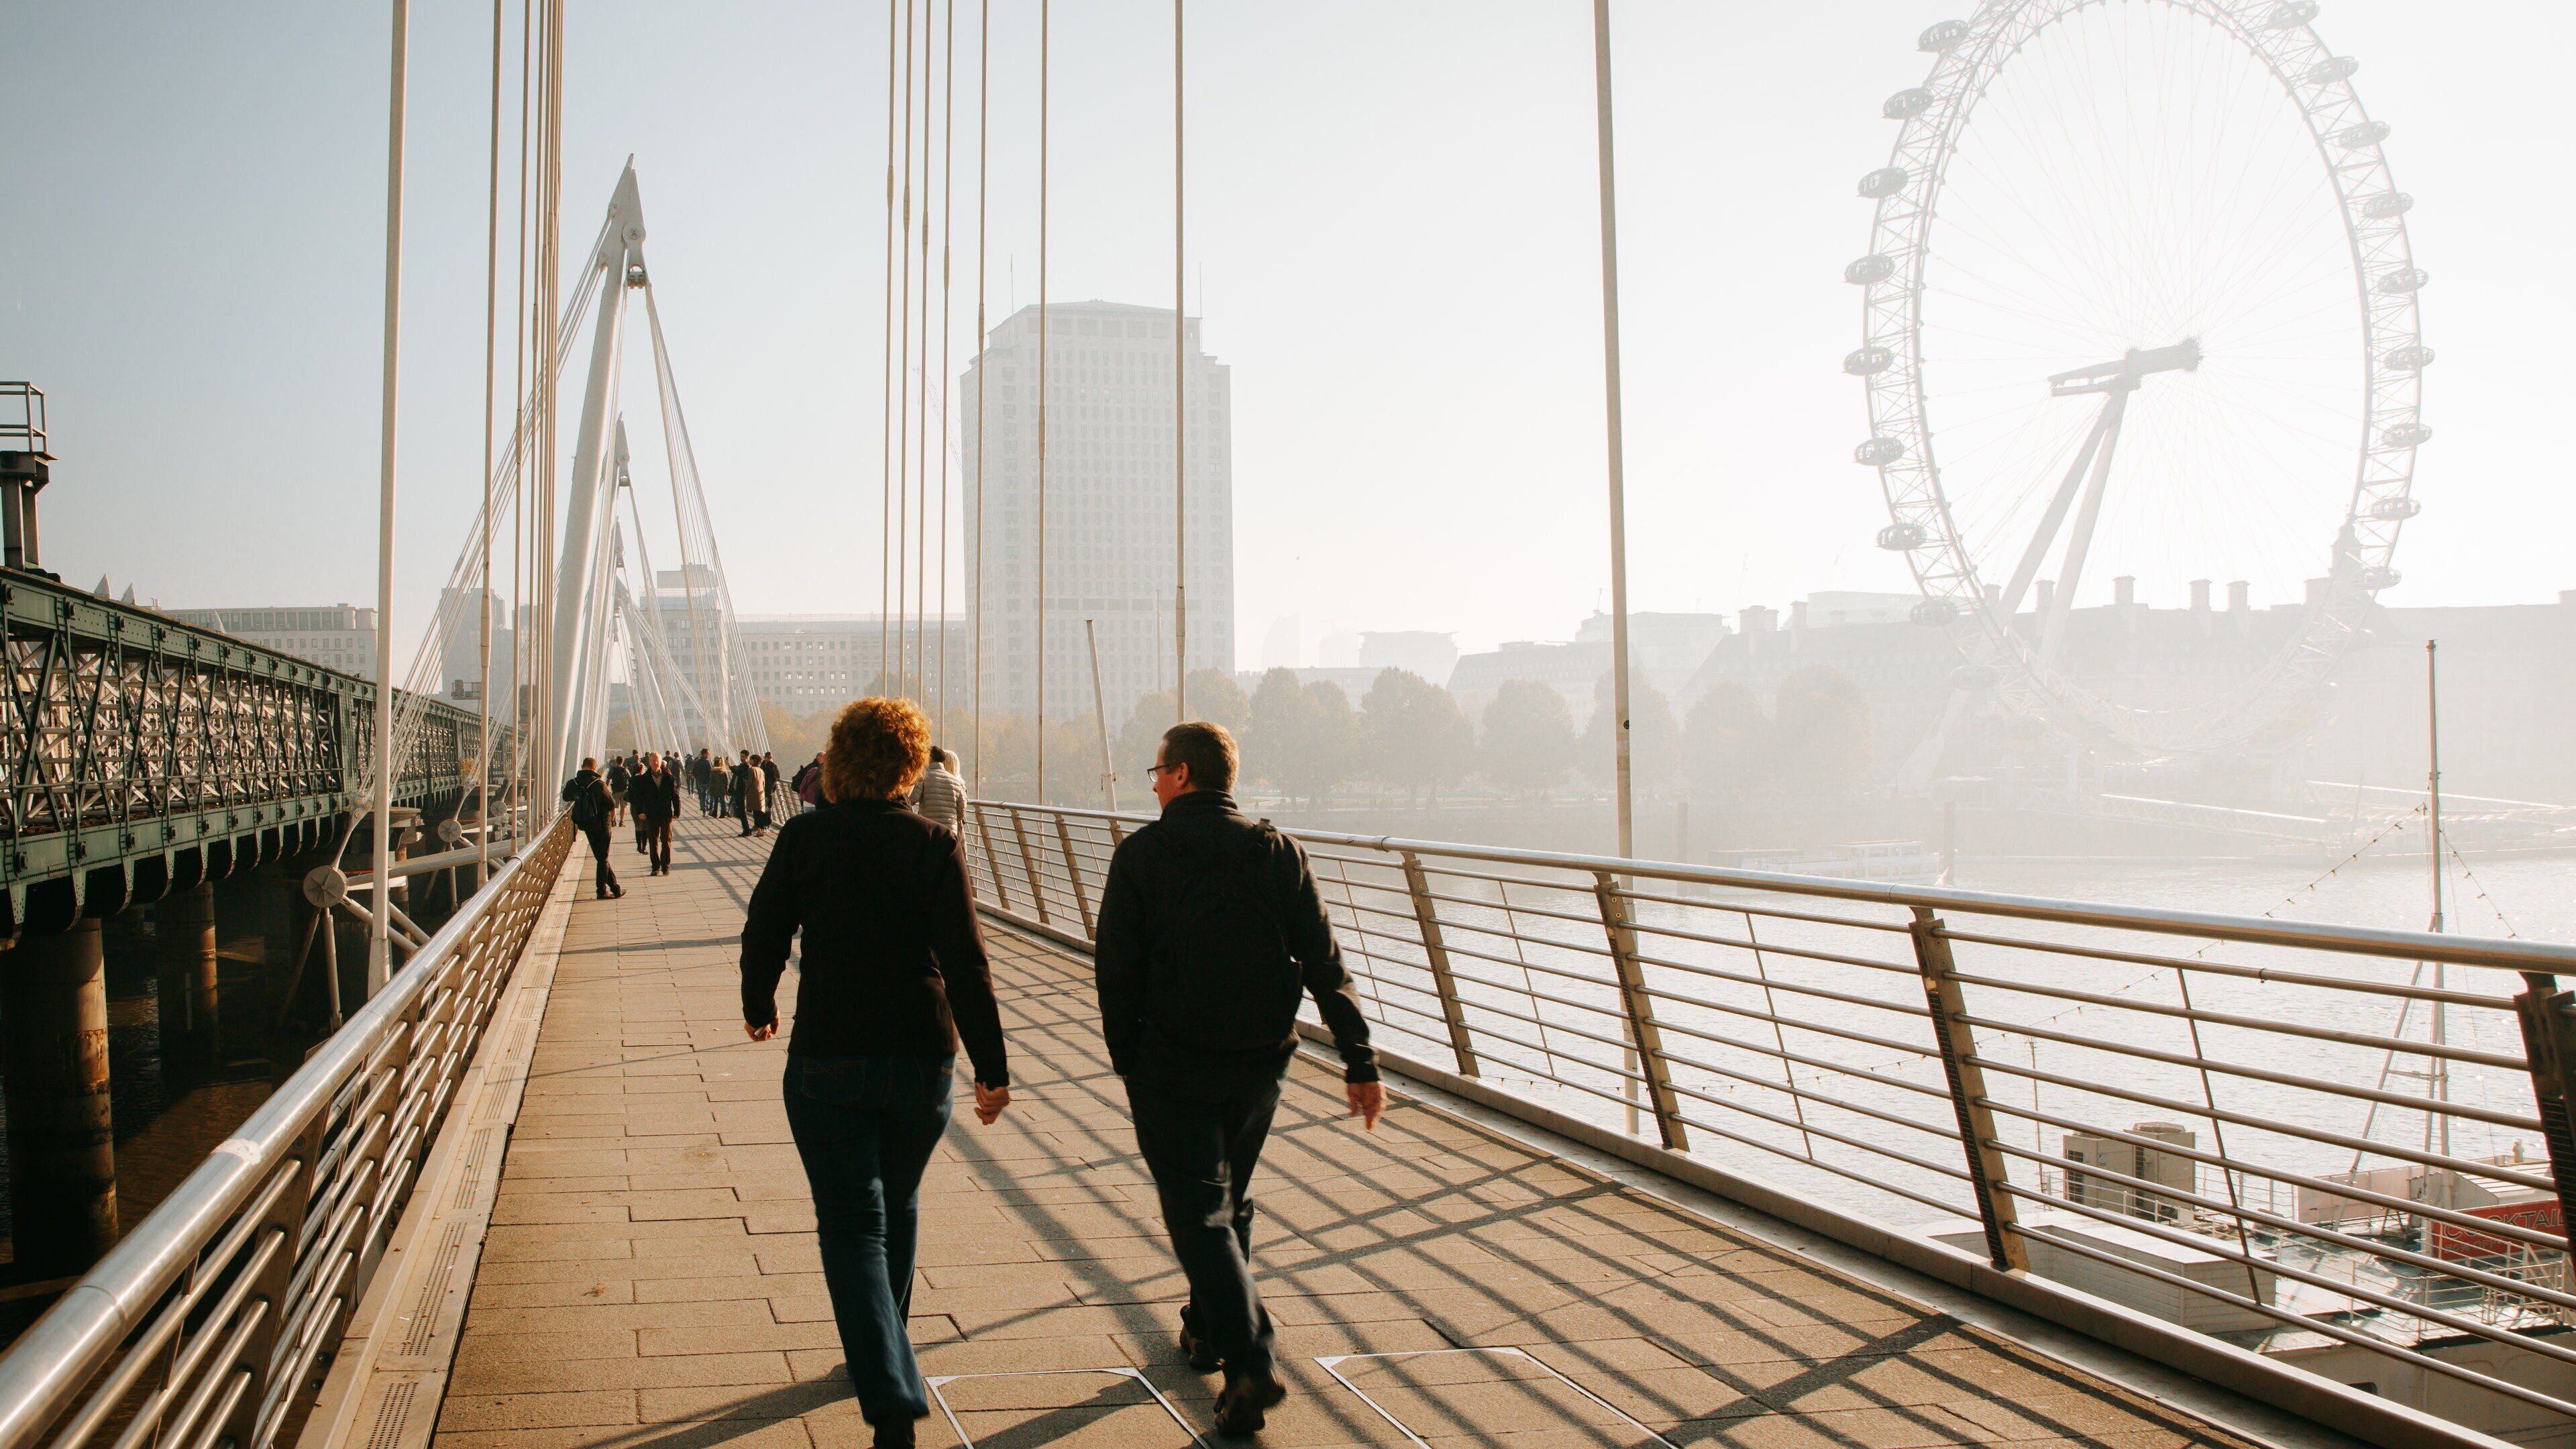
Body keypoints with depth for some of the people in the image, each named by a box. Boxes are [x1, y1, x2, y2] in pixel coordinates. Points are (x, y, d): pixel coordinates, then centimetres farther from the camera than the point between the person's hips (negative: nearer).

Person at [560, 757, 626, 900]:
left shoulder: (573, 784, -4)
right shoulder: (599, 784, -18)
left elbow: (566, 798, 15)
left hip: (586, 825, 5)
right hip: (601, 825, -5)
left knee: (601, 857, 14)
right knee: (603, 858, 5)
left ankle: (615, 888, 17)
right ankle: (602, 890, 6)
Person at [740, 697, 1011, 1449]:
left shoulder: (804, 837, -5)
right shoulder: (935, 845, -6)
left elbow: (763, 933, 2)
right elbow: (966, 962, -11)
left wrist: (759, 1007, 22)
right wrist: (991, 1067, -7)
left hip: (828, 1062, -1)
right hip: (923, 1058, 2)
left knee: (852, 1223, 1)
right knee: (898, 1207, 22)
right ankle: (881, 1352, 39)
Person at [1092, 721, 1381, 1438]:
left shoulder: (1141, 854, -8)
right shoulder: (1279, 852, 0)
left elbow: (1116, 968, -8)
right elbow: (1324, 963, -4)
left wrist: (1125, 1056, 5)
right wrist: (1360, 1062, -2)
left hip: (1172, 1063, -4)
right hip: (1260, 1061, 4)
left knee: (1199, 1211, 1)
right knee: (1231, 1199, 22)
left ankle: (1250, 1363, -12)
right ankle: (1209, 1328, 37)